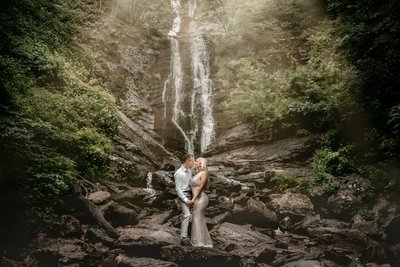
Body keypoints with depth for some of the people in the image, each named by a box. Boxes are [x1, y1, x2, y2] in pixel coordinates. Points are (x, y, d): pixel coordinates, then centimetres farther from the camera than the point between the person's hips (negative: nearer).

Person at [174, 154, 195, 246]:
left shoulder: (189, 171, 7)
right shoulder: (179, 173, -18)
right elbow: (178, 189, -18)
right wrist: (186, 200, -21)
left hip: (189, 194, 8)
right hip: (183, 195, -8)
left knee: (185, 215, 13)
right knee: (187, 215, -18)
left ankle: (184, 235, 22)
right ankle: (183, 238, -18)